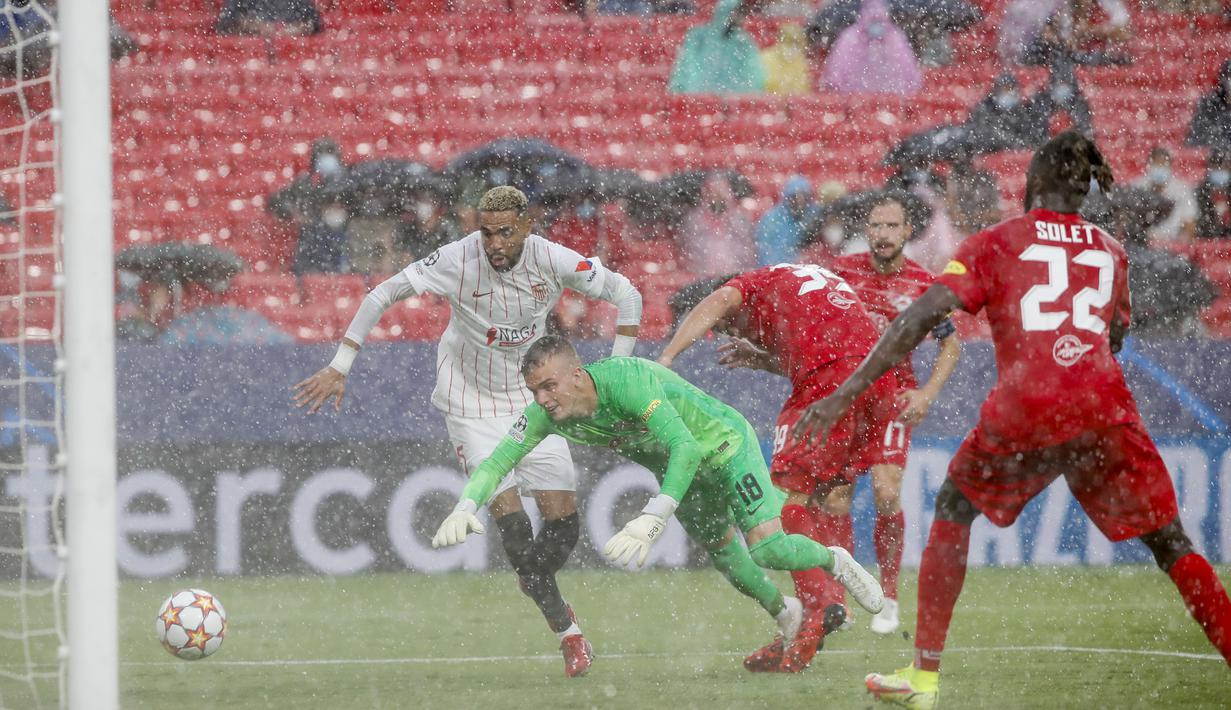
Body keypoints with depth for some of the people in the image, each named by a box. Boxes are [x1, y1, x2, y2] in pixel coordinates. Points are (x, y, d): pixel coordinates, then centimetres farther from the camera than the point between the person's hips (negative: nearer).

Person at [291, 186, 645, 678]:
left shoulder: (553, 261, -15)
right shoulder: (458, 260, -21)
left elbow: (625, 295, -1)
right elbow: (382, 296, -13)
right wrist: (339, 368, -15)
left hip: (531, 400, 3)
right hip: (470, 403, -3)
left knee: (563, 516, -4)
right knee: (508, 512, -17)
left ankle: (536, 584, 30)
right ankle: (567, 630, -7)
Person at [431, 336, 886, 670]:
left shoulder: (627, 381, -43)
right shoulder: (545, 412, -22)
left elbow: (686, 447, -51)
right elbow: (498, 460, -18)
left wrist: (651, 520, -60)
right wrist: (465, 507, -39)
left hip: (723, 443, -7)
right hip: (675, 469, 7)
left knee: (766, 548, -17)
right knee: (726, 557, 15)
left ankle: (834, 561, 15)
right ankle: (785, 615, 44)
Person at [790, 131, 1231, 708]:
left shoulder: (996, 244, 12)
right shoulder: (1110, 251, 21)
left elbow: (922, 316, 1)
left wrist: (846, 394, -1)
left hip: (1022, 415, -1)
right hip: (1105, 410, 2)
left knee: (954, 509, 21)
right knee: (1172, 547, 8)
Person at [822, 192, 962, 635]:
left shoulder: (922, 285, -3)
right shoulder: (842, 270, 1)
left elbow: (951, 344, 7)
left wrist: (927, 394, -4)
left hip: (894, 396, -2)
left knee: (887, 495, -13)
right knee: (834, 495, -5)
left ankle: (888, 599, 1)